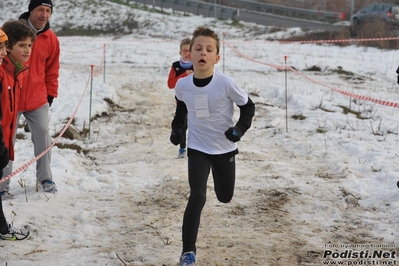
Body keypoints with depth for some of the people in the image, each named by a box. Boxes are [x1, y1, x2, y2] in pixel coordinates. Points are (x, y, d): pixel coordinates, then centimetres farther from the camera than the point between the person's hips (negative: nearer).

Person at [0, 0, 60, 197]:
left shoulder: (51, 39, 2)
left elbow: (52, 70, 12)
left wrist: (51, 94, 9)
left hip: (38, 98, 3)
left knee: (43, 136, 0)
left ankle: (45, 178, 15)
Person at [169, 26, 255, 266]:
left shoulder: (226, 83, -22)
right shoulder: (182, 85, -13)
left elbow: (248, 106, -7)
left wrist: (240, 129, -21)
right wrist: (177, 128, 1)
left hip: (224, 148, 0)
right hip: (197, 148, 0)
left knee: (225, 197, 16)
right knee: (197, 197, -16)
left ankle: (218, 172, 54)